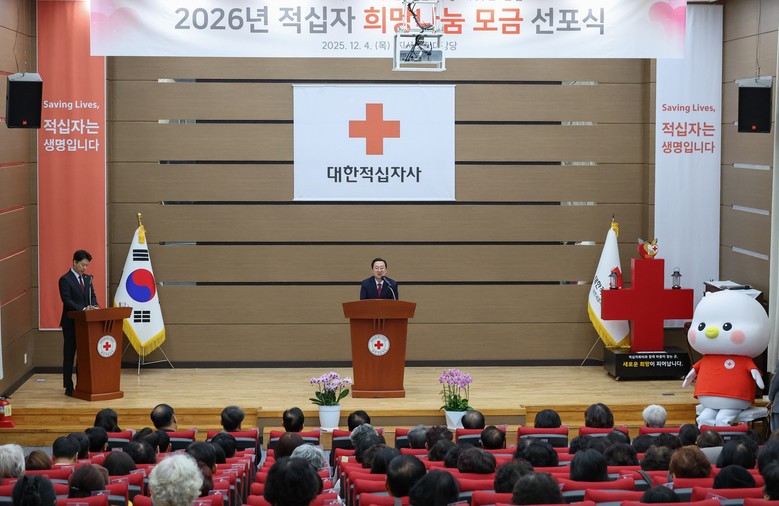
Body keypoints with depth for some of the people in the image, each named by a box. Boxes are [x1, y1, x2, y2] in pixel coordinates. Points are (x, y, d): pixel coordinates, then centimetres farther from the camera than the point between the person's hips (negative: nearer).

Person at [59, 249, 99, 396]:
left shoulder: (87, 278, 12)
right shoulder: (65, 279, -9)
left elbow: (92, 295, 11)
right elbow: (67, 301, -17)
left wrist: (94, 306, -11)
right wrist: (83, 309, -27)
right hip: (71, 323, -6)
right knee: (69, 355, 0)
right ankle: (68, 387, 4)